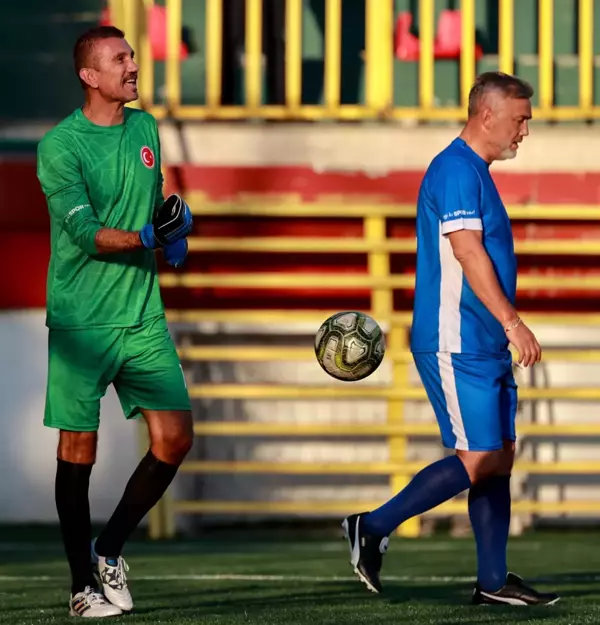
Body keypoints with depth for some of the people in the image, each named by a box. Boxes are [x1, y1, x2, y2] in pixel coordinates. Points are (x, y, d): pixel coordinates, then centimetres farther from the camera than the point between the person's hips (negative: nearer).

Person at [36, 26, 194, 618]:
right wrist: (149, 236, -29)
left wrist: (176, 226, 6)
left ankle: (109, 551, 17)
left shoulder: (145, 128, 10)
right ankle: (83, 583, 12)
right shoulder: (60, 146, -10)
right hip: (80, 322, -6)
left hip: (142, 315, 6)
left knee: (174, 438, -1)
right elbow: (86, 233, -17)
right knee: (77, 451, 0)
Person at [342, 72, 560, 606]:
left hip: (485, 346, 10)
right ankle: (373, 528, -2)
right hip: (456, 343, -10)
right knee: (477, 460, -11)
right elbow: (467, 250, -21)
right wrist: (512, 322, -23)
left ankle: (494, 580, 11)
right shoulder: (456, 170, -13)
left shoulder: (475, 172, 19)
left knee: (500, 458, 8)